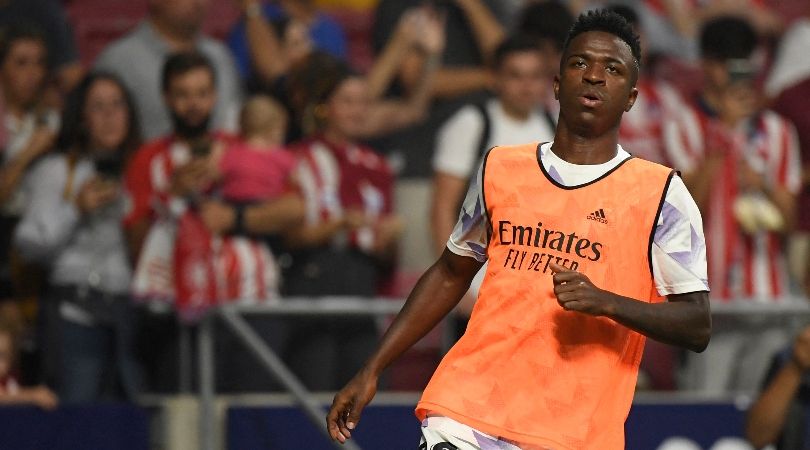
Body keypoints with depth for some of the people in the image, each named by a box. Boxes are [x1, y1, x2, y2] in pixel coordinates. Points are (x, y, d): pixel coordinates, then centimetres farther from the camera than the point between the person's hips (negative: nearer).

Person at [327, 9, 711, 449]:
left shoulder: (661, 194, 2)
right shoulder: (501, 169, 13)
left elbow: (697, 326, -1)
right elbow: (450, 274, 25)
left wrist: (606, 302, -17)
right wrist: (371, 370, 21)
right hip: (466, 412, 2)